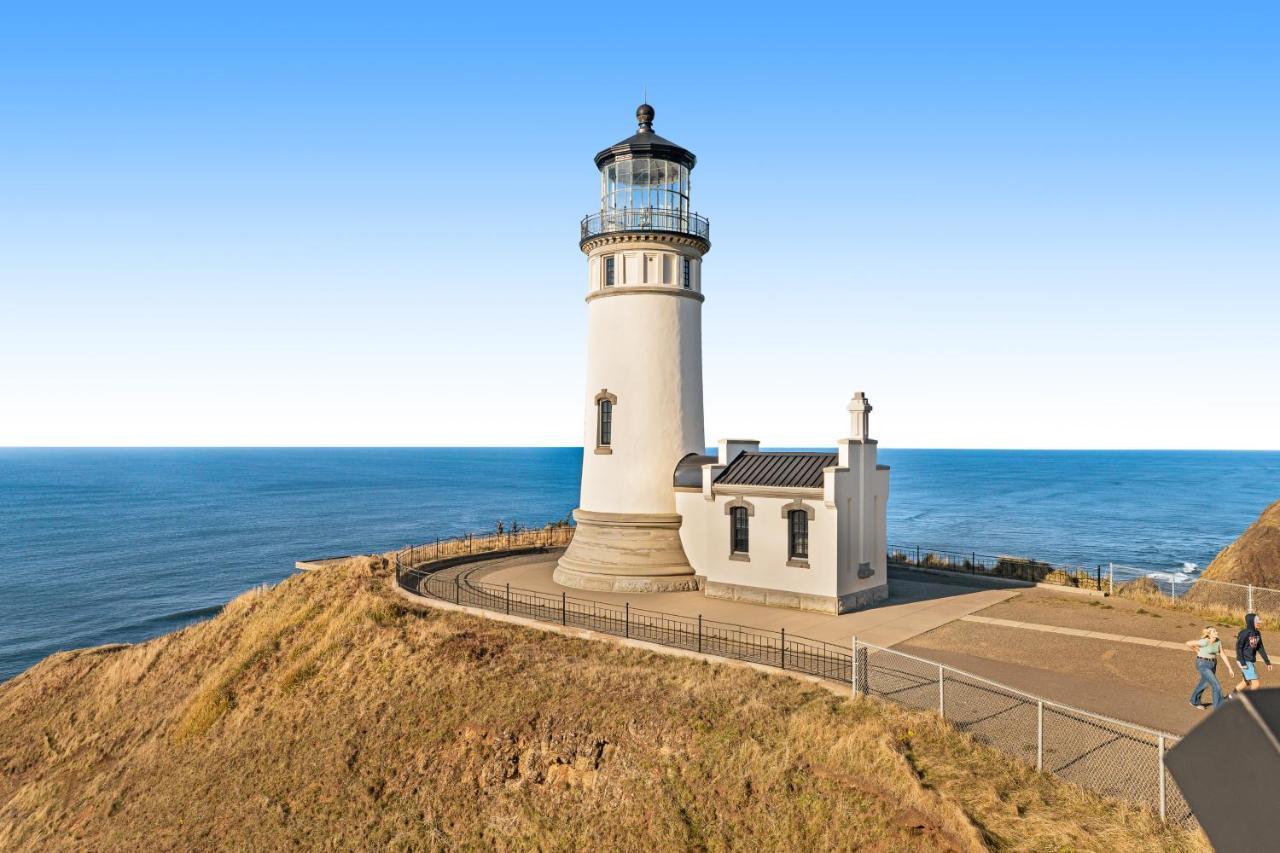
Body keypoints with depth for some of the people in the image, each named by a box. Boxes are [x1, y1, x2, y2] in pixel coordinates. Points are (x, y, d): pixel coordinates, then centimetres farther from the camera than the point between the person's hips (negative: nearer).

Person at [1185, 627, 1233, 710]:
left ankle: (1194, 702, 43)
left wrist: (1229, 668, -3)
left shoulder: (1218, 641, -3)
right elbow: (1188, 643, -19)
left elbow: (1223, 655, 1)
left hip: (1212, 664, 8)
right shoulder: (1204, 642, -23)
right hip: (1203, 665, -8)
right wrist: (1197, 651, -4)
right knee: (1216, 686, -10)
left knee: (1204, 684, 22)